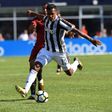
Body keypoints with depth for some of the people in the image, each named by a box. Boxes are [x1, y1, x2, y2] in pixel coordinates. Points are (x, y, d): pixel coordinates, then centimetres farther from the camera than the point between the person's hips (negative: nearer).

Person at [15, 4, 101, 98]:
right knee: (36, 67, -16)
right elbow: (41, 16, 22)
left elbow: (76, 30, -27)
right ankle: (25, 90, -23)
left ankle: (76, 62, 48)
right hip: (47, 50, 5)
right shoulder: (46, 19, -4)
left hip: (59, 52, -5)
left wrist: (91, 40, -31)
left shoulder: (60, 22, -24)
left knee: (69, 73, 13)